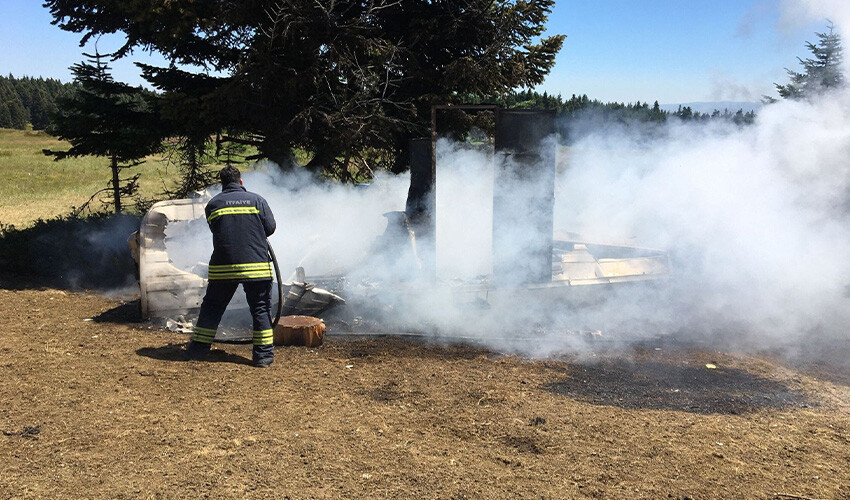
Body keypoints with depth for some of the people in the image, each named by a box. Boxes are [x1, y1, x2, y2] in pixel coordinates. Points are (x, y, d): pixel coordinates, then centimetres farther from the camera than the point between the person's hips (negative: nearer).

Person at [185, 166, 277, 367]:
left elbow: (214, 229, 12)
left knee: (212, 307, 14)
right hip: (256, 265, -2)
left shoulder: (212, 204, 8)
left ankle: (198, 350, 20)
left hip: (222, 266, 2)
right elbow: (270, 227, 2)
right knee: (261, 309, 6)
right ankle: (263, 354, 6)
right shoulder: (257, 200, 3)